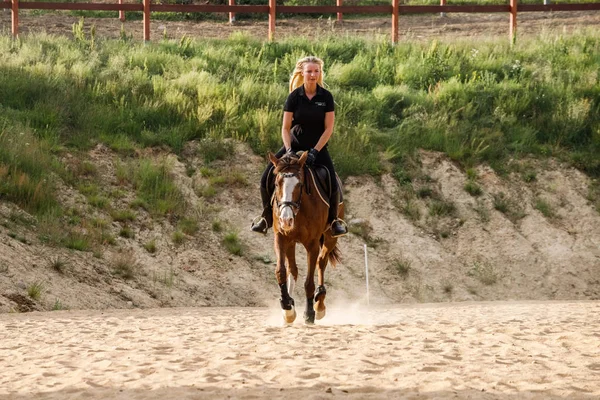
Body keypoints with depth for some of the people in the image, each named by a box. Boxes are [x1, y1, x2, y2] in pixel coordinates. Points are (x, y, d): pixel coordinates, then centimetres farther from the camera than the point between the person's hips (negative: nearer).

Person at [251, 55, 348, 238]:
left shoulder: (326, 97, -8)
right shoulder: (294, 97, -7)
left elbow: (328, 128, -8)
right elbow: (285, 128, -5)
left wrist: (315, 151, -17)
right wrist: (288, 150, -19)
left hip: (318, 148, -1)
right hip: (295, 145, 1)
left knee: (333, 186, -17)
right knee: (266, 178, -10)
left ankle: (333, 219, 11)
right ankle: (267, 217, 11)